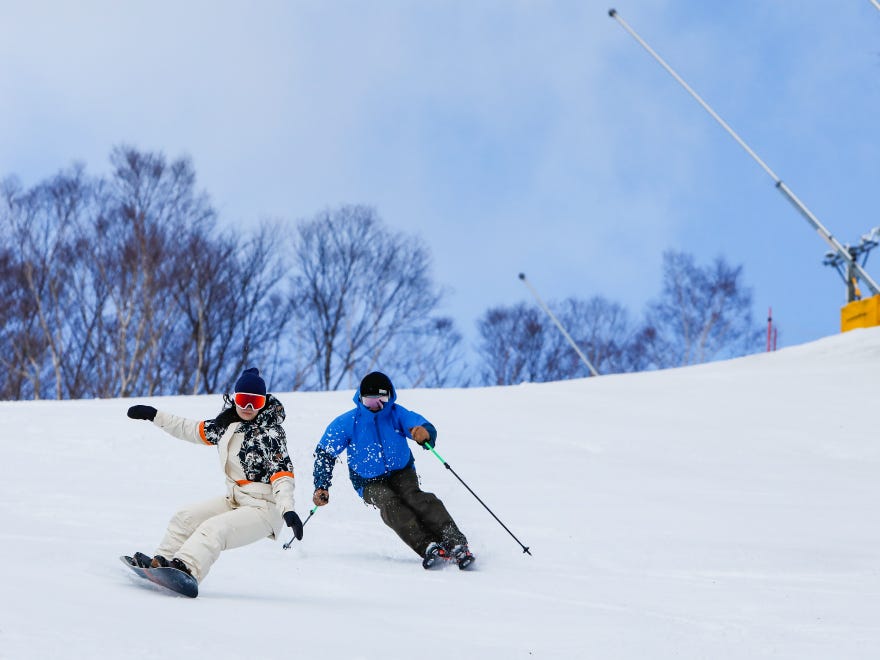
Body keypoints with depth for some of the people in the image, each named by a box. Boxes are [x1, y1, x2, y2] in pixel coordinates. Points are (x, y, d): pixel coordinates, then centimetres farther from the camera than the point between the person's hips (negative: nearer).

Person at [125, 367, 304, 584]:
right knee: (187, 517, -2)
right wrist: (154, 415, 19)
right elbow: (193, 430, 22)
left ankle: (186, 568, -46)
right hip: (234, 500, 8)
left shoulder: (270, 432, -14)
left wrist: (288, 510, -36)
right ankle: (161, 561, -9)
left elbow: (282, 474, -20)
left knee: (214, 529, -29)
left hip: (264, 509, -8)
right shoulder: (226, 425, 7)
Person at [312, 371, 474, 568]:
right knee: (389, 503, -32)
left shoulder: (397, 414, -10)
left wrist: (424, 432, -49)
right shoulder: (348, 423, -9)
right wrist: (321, 487, -12)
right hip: (370, 483, 0)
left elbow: (426, 428, -24)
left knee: (413, 496, -31)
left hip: (401, 472, 0)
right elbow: (324, 453, -1)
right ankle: (427, 547, -50)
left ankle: (455, 542, -45)